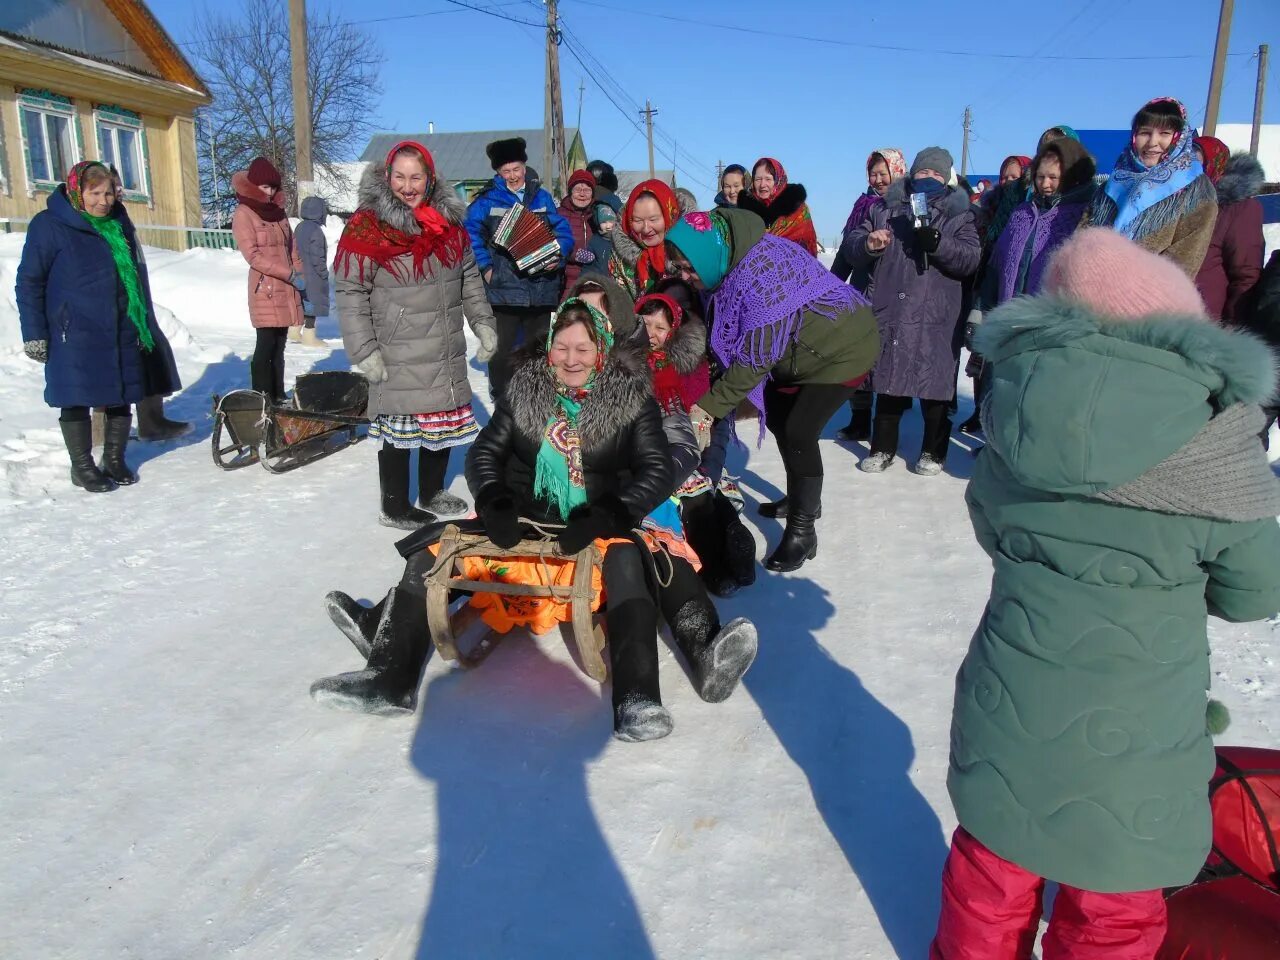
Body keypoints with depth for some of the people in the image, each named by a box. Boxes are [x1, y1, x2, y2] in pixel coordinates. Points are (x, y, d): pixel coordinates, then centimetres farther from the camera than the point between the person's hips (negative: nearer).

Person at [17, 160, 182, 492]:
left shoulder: (120, 224, 12)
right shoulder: (49, 225, -5)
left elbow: (138, 275, 18)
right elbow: (29, 283, -4)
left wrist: (147, 325, 14)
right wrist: (34, 334, -9)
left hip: (124, 333, 5)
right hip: (75, 335, -5)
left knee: (122, 396, 10)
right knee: (77, 400, 3)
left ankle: (114, 459, 25)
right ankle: (82, 466, 16)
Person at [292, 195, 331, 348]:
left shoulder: (300, 227, 10)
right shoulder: (316, 231, -19)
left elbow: (296, 251, 16)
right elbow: (317, 258, -22)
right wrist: (324, 273, -10)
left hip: (301, 273, 9)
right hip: (313, 275, -9)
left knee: (304, 301, 18)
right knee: (314, 303, 0)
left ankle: (294, 330, 22)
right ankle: (309, 336, 5)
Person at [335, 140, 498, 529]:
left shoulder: (448, 220, 8)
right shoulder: (367, 227, -11)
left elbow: (470, 278, 17)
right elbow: (350, 293, -12)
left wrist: (483, 323, 11)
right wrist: (365, 351, -15)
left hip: (447, 353, 6)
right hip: (398, 358, -6)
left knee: (444, 422, 17)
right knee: (400, 428, 2)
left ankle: (431, 493, 37)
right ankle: (395, 507, 19)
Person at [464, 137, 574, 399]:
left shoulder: (542, 197, 10)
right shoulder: (488, 200, 0)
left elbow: (563, 231, 9)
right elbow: (471, 233, -6)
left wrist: (558, 256, -9)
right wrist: (485, 267, -13)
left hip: (540, 287, 3)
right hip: (503, 288, -3)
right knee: (502, 347, 0)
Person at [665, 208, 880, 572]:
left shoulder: (759, 272, -34)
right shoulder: (731, 266, -5)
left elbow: (756, 356, -31)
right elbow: (728, 343, 0)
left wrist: (711, 405, -25)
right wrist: (711, 398, -7)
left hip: (843, 347, -10)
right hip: (799, 349, 10)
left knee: (799, 432, -17)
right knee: (776, 416, 15)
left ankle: (802, 532, -4)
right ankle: (802, 498, 36)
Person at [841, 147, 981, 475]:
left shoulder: (958, 215, 7)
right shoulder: (886, 209, 13)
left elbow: (971, 258, -6)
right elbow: (851, 247, 11)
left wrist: (937, 244, -23)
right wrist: (867, 244, -12)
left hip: (935, 319, -2)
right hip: (888, 314, 2)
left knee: (934, 385, 1)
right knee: (888, 380, 8)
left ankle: (933, 452, 17)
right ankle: (883, 448, 20)